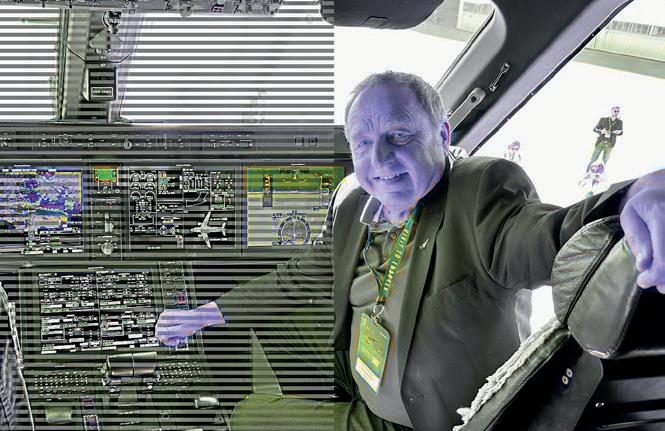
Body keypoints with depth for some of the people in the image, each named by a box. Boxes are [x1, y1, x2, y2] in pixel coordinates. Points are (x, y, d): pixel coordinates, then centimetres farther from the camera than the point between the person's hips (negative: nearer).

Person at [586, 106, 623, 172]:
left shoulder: (619, 122, 4)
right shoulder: (603, 119, 0)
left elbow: (621, 133, 7)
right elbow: (595, 129, 0)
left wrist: (618, 132, -18)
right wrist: (601, 131, -22)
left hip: (610, 144, 1)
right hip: (601, 142, -1)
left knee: (605, 161, 4)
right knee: (593, 159, 0)